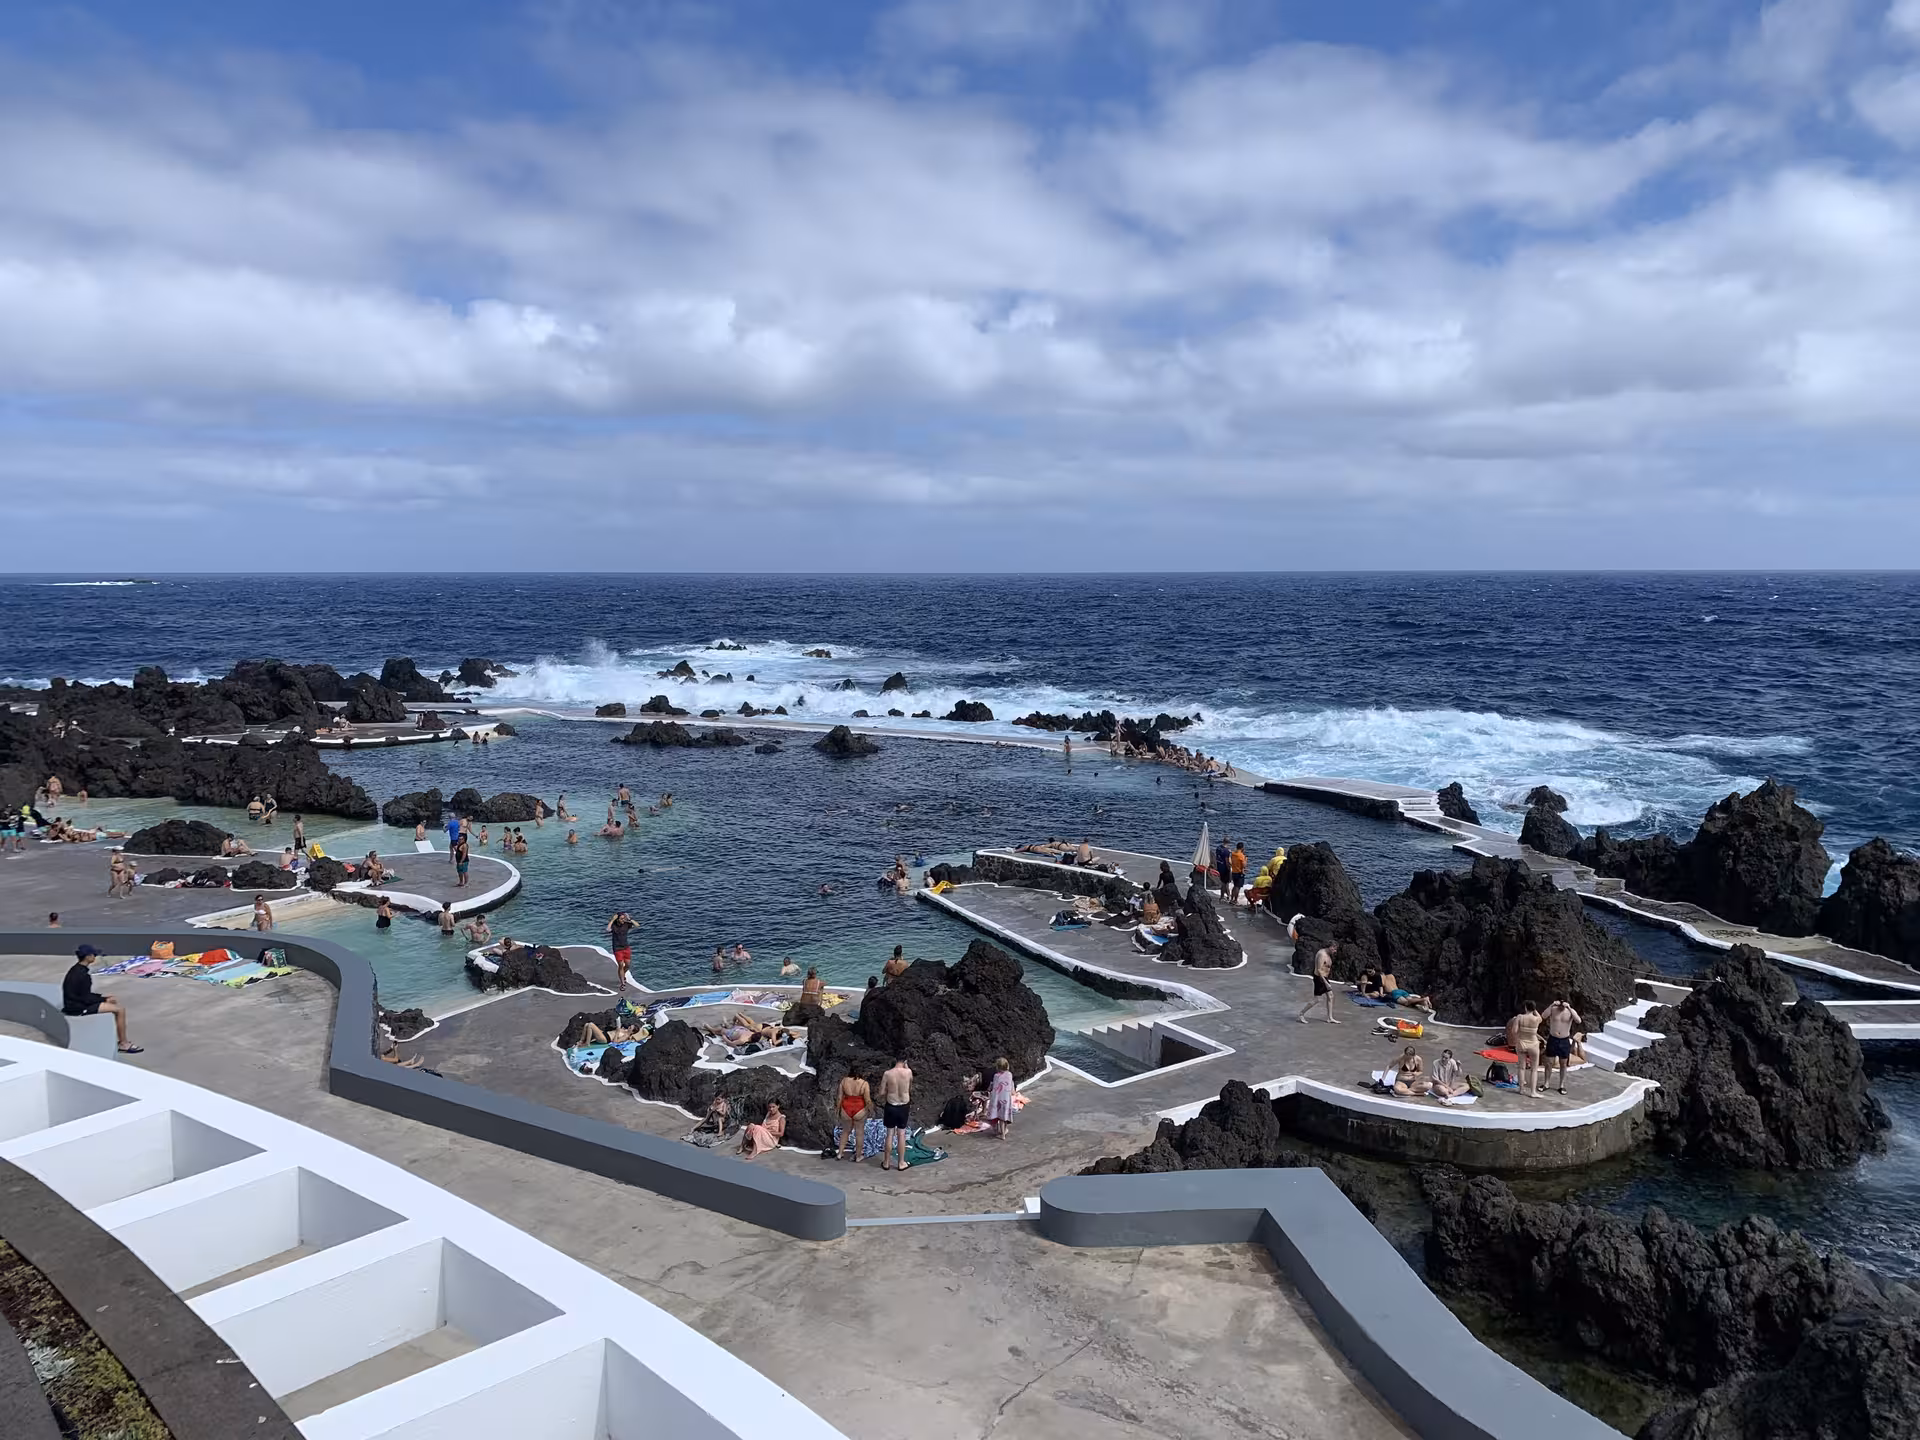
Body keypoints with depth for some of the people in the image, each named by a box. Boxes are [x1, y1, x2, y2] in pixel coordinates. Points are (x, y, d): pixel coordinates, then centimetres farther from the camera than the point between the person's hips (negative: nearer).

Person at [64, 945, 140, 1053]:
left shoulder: (76, 969, 7)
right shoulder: (83, 975, -24)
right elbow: (86, 999, -21)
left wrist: (102, 997, 9)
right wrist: (104, 999, -6)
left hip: (74, 1002, 11)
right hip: (78, 1008, -11)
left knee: (113, 1001, 21)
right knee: (120, 1009, -12)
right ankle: (124, 1044, 0)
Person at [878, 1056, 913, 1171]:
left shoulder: (887, 1074, -14)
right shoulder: (908, 1072, -12)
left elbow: (882, 1093, -8)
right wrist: (906, 1065, 12)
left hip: (891, 1106, 0)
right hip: (904, 1106, 0)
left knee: (890, 1134, 10)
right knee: (902, 1134, 10)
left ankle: (886, 1163, 19)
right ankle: (901, 1163, 17)